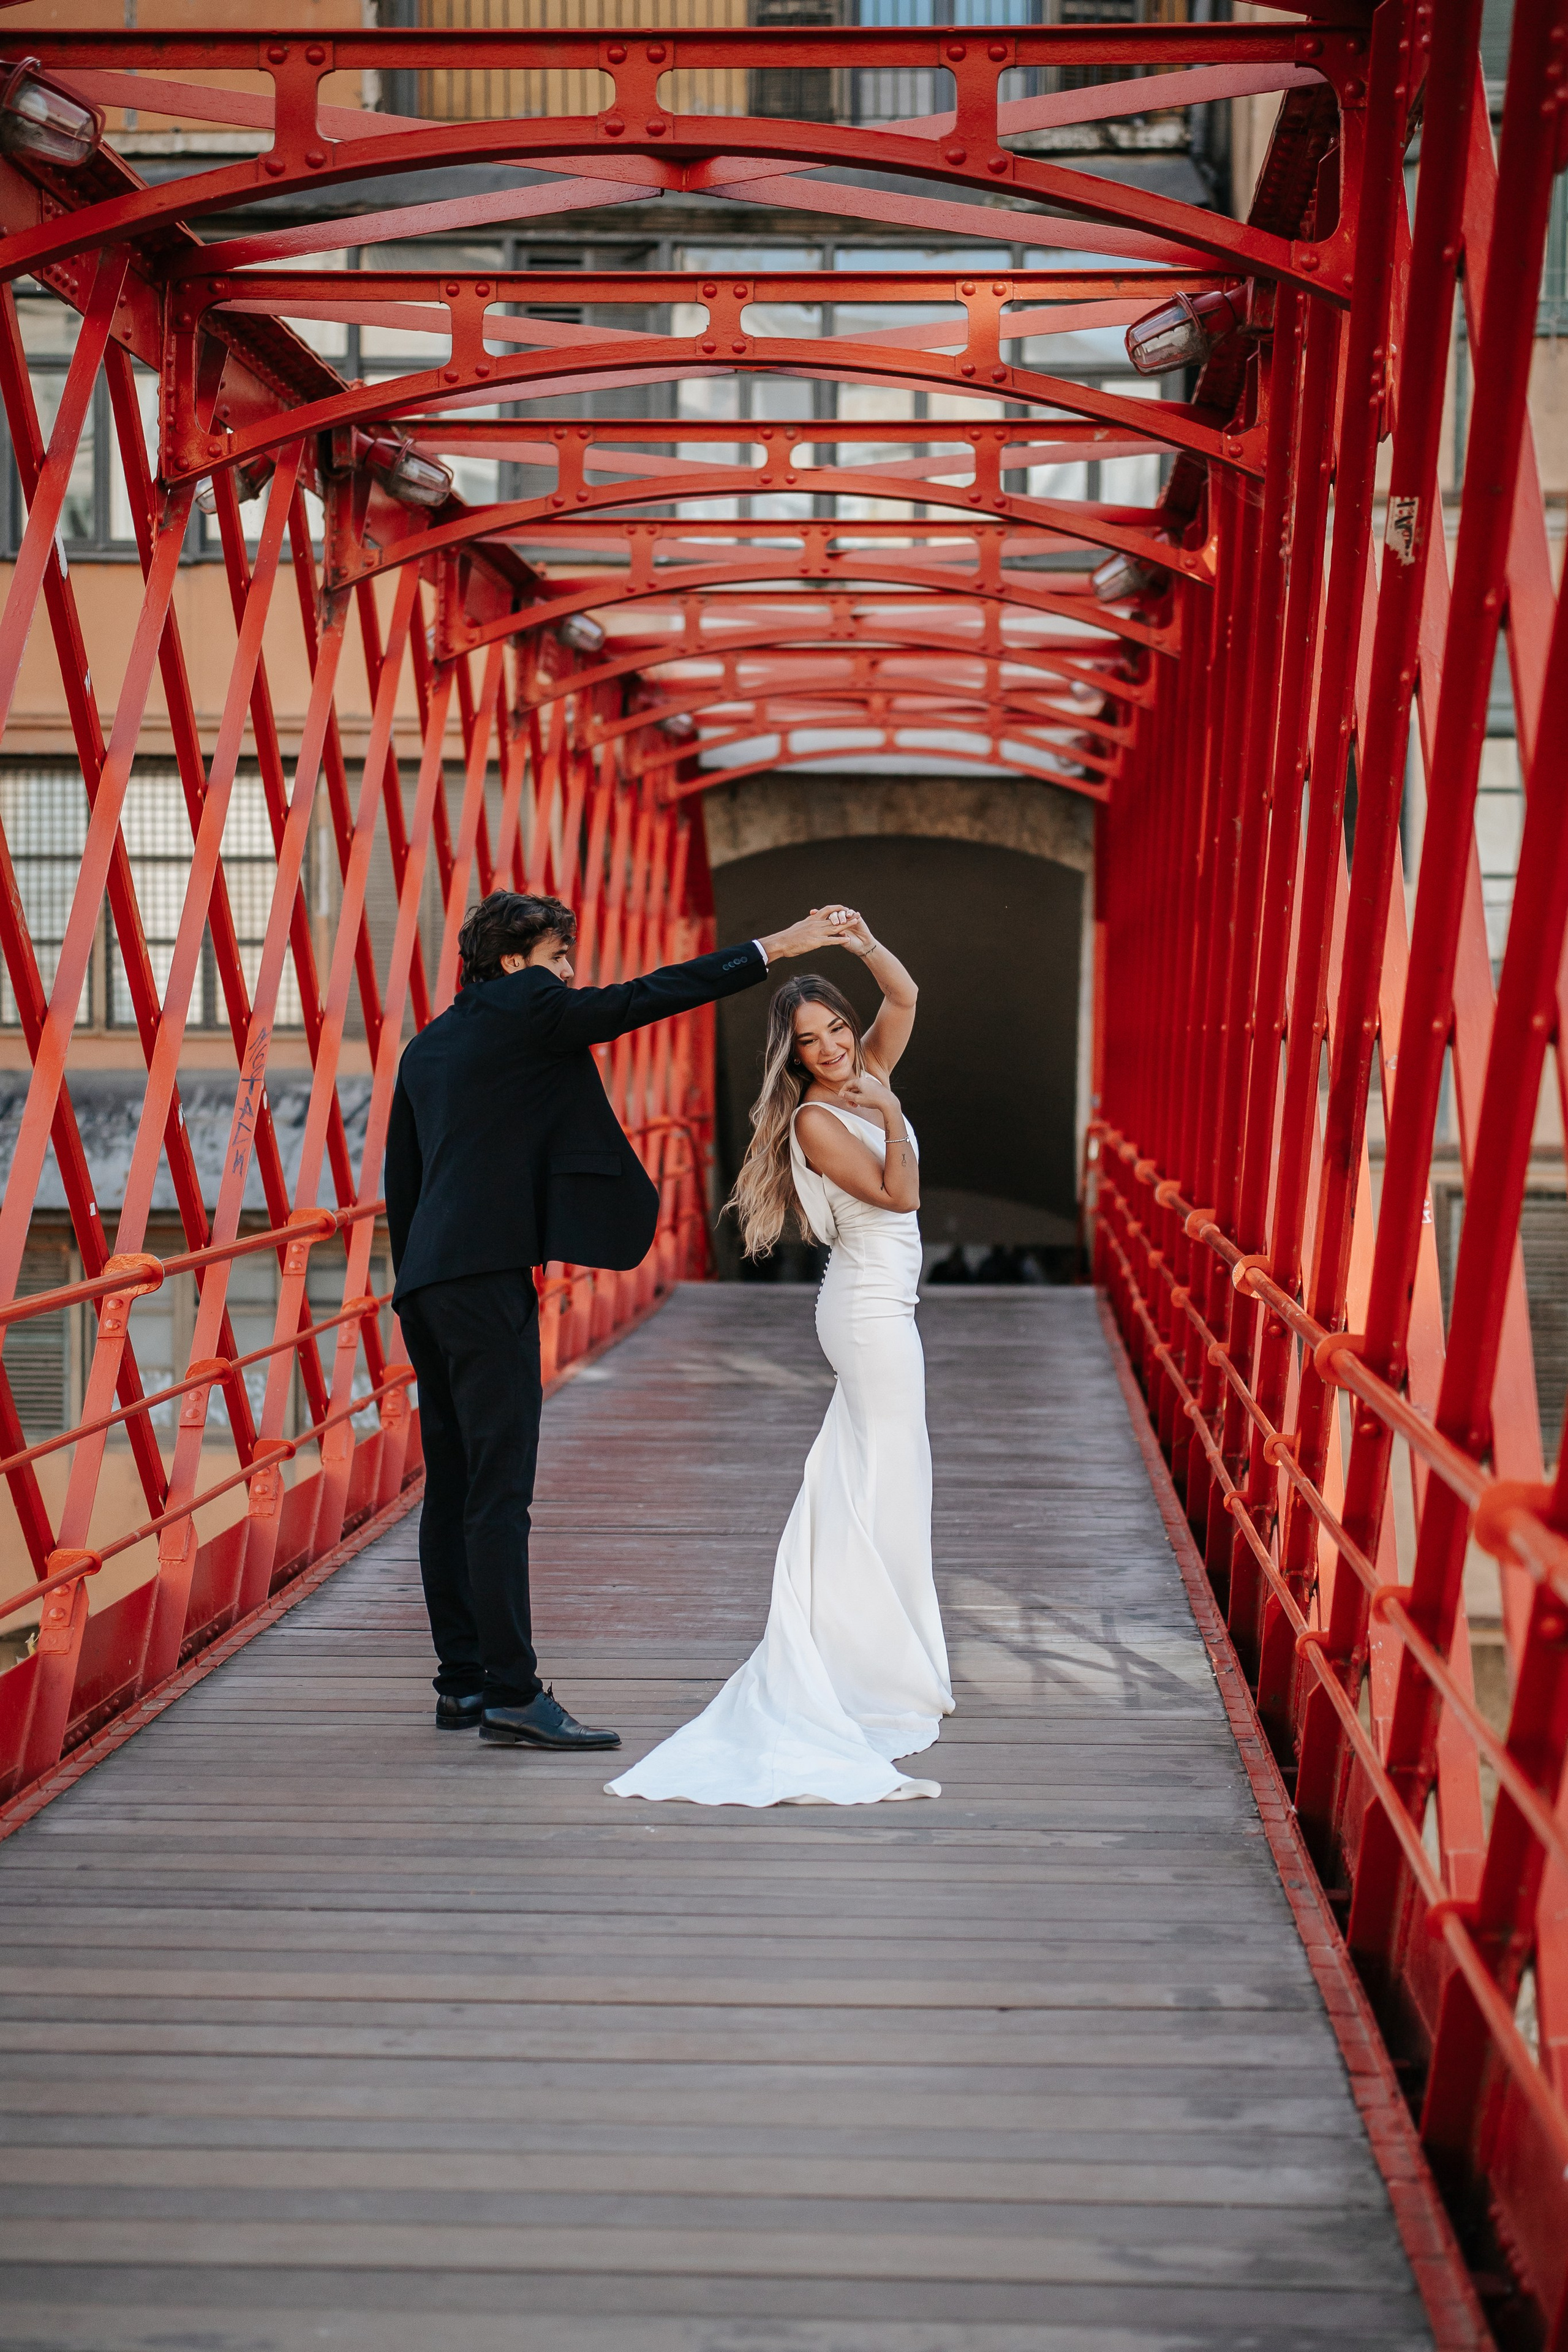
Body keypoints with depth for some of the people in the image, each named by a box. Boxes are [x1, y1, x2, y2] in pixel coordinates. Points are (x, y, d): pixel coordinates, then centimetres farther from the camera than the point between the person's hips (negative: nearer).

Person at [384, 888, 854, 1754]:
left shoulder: (426, 1046, 20)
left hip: (428, 1279, 9)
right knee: (499, 1486, -10)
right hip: (486, 1275, -9)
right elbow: (640, 999, -6)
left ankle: (460, 1682, 17)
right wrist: (773, 948, -2)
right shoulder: (523, 1010, -3)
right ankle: (513, 1695, -10)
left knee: (452, 1485, 12)